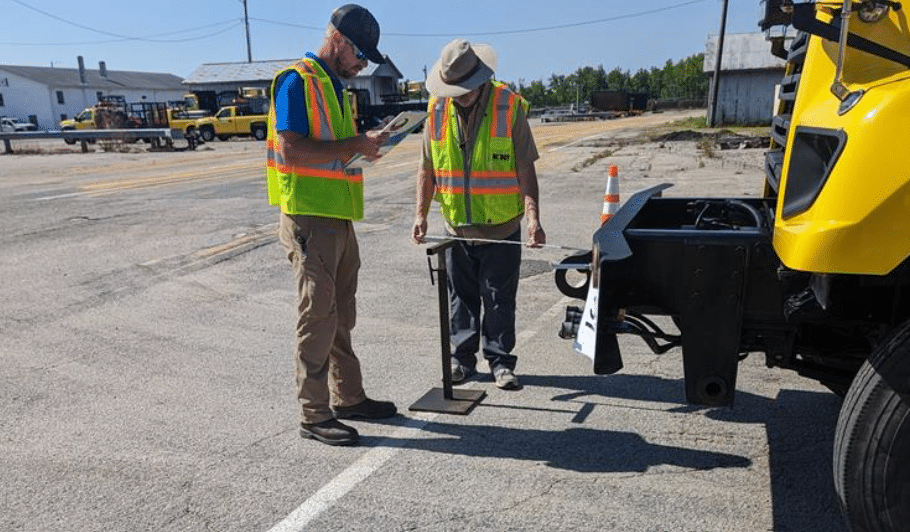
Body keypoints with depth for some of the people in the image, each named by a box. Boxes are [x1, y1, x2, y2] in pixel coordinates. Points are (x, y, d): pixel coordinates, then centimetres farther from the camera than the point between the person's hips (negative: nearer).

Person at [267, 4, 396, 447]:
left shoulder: (335, 86, 18)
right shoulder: (296, 81, -11)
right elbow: (291, 150, -21)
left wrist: (364, 145, 5)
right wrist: (355, 146, -17)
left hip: (338, 219, 9)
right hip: (309, 220, -9)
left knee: (341, 316, 16)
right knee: (317, 318, -2)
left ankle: (348, 397, 29)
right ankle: (313, 415, 10)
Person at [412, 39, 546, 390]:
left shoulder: (510, 108, -10)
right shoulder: (437, 110, 0)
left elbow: (525, 170, -11)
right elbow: (427, 169, 6)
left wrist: (533, 217, -21)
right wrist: (421, 213, -3)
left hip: (502, 228, -3)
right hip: (457, 228, 3)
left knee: (500, 299, 6)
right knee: (462, 296, 13)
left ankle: (500, 361, 21)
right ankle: (462, 358, 27)